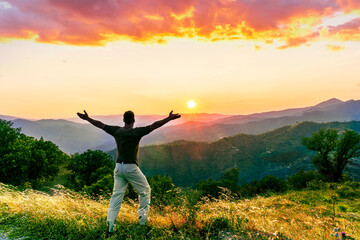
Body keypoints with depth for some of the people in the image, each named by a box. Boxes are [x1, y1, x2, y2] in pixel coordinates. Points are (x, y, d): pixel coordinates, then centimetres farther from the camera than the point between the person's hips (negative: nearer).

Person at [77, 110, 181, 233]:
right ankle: (142, 218, 19)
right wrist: (169, 118, -15)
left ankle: (110, 225, 7)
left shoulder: (116, 131, 2)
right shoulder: (136, 132, -12)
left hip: (118, 167, 5)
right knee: (145, 191, 15)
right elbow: (154, 126, -16)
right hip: (131, 168, -5)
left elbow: (100, 124, 11)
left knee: (116, 195, 10)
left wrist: (87, 118, 23)